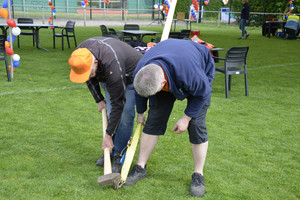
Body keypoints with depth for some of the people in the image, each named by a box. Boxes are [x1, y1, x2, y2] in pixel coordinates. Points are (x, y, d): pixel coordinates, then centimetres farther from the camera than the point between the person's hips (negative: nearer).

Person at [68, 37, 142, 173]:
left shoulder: (112, 65, -45)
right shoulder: (80, 54, -25)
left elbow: (118, 103, -38)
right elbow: (90, 79, 0)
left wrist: (108, 135, -33)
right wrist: (99, 99, -1)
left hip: (131, 76, -6)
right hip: (107, 78, 6)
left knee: (125, 113, -16)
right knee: (110, 113, 0)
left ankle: (120, 155, -4)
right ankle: (110, 152, 13)